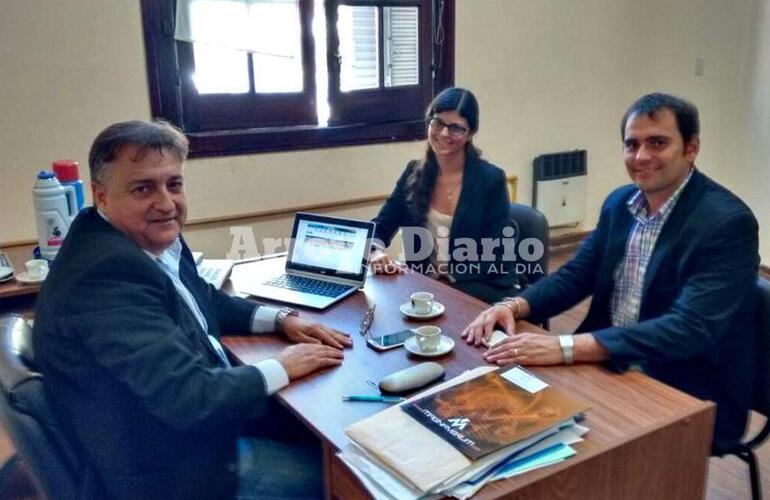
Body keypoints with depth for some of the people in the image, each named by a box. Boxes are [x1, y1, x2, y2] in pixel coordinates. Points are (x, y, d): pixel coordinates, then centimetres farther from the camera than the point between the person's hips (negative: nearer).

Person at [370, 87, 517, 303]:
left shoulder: (491, 179, -8)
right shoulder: (415, 172, 4)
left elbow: (497, 257, -10)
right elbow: (380, 227, 3)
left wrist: (448, 277, -21)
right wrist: (376, 253, -19)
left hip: (482, 289, -4)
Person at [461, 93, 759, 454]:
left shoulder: (728, 222, -19)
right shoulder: (620, 203, 3)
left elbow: (690, 329, -28)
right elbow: (577, 275, 7)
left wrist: (566, 348, -37)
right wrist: (514, 306, -14)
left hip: (688, 398, -6)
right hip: (611, 368, 6)